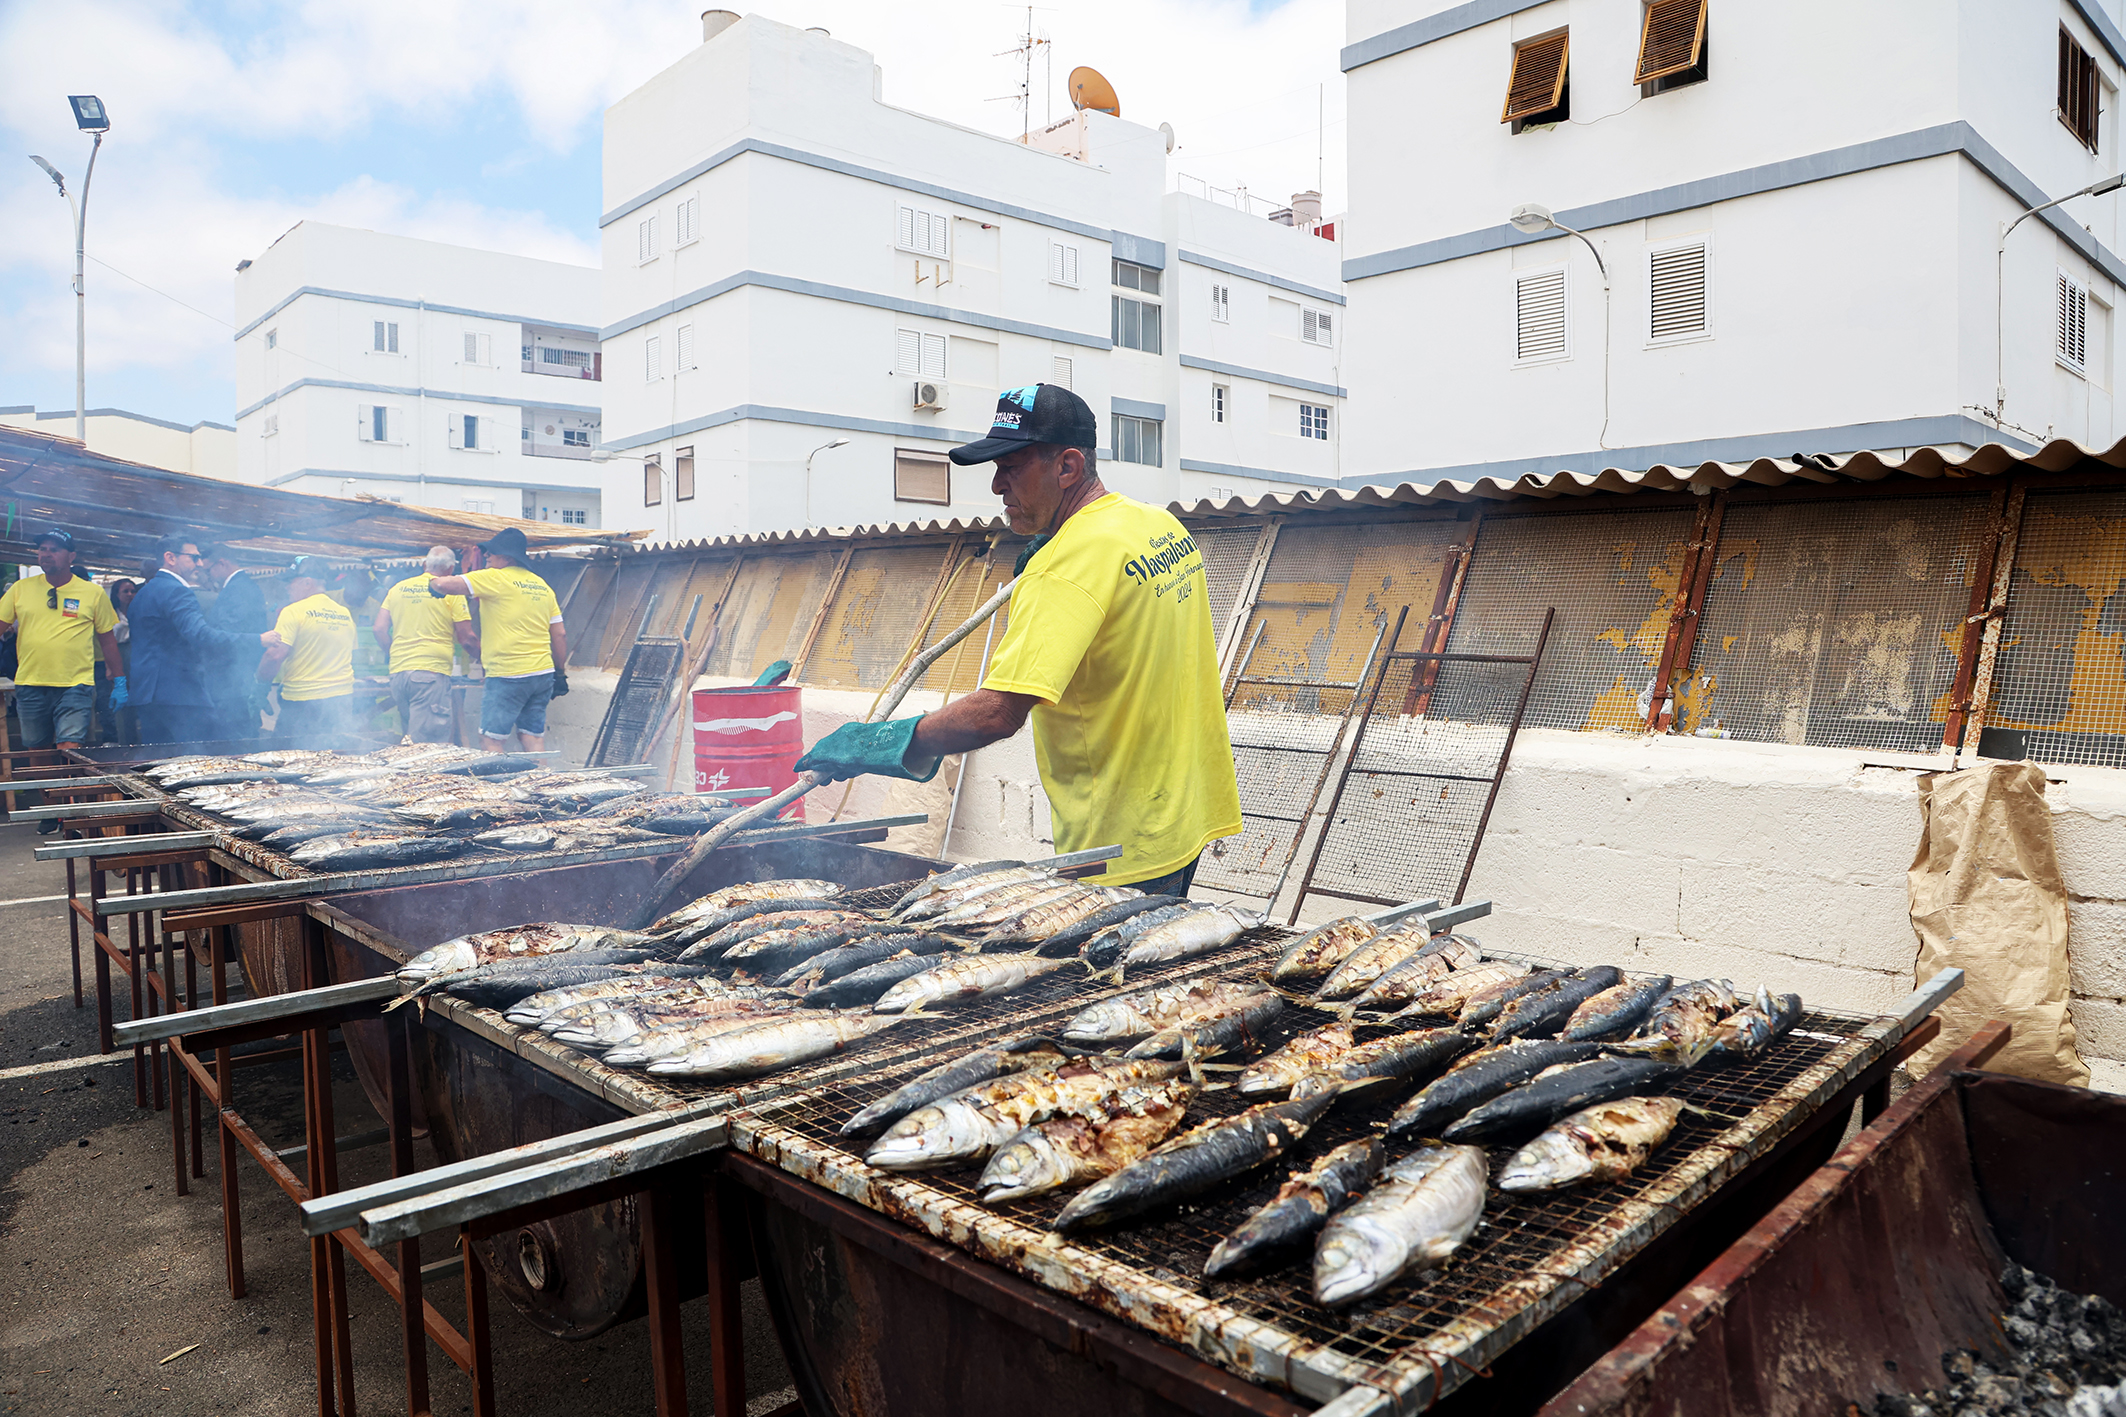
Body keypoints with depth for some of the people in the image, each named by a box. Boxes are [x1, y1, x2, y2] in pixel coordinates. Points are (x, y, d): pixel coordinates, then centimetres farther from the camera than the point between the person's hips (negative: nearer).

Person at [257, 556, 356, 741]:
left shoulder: (293, 612, -8)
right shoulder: (345, 614, 9)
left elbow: (276, 655, -14)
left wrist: (261, 680, 2)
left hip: (302, 700, -6)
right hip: (341, 699, 6)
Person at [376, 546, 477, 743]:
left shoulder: (397, 589, 14)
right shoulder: (451, 592, 0)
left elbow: (379, 629, 12)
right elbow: (466, 638, -1)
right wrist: (484, 657, 17)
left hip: (398, 671, 6)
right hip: (431, 672, -6)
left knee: (409, 739, 15)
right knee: (431, 746, -8)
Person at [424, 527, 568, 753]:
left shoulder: (495, 578, -7)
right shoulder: (543, 587, 13)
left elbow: (446, 585, -13)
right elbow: (560, 636, 14)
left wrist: (433, 581, 10)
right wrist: (560, 674, 20)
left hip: (508, 676, -7)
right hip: (543, 674, 7)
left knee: (491, 740, -1)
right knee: (533, 738, 9)